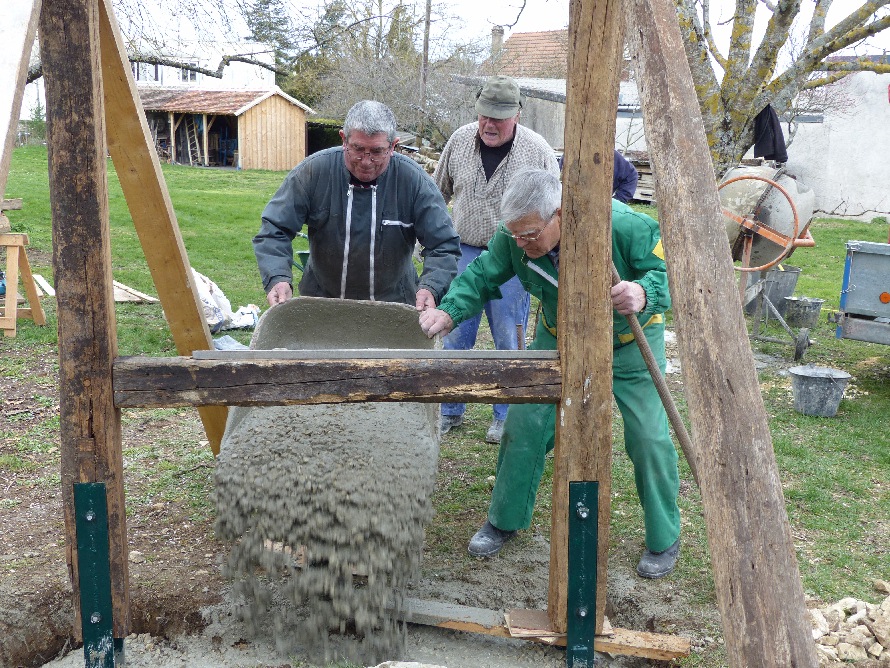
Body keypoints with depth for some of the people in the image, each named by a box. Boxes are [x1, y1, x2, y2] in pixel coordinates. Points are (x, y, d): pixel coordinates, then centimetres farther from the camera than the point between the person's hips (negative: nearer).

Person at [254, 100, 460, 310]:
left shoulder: (414, 180, -16)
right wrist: (278, 278, -31)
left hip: (393, 302, 0)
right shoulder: (313, 171, -15)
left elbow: (444, 245, -14)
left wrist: (430, 288, -33)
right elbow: (273, 231, -12)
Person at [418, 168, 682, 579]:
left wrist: (644, 293, -50)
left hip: (630, 341, -3)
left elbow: (668, 268, -27)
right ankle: (504, 521, 20)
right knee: (524, 424, -2)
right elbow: (482, 275, -12)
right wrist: (450, 311, -31)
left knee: (648, 437, -7)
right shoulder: (514, 237, -22)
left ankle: (664, 540, 17)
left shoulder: (622, 226, -34)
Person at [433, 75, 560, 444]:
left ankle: (505, 416, 20)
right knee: (456, 335, 5)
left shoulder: (537, 151, -8)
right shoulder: (460, 140, 0)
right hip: (464, 251, 3)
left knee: (509, 341, 4)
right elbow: (439, 192, 13)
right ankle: (450, 411, 20)